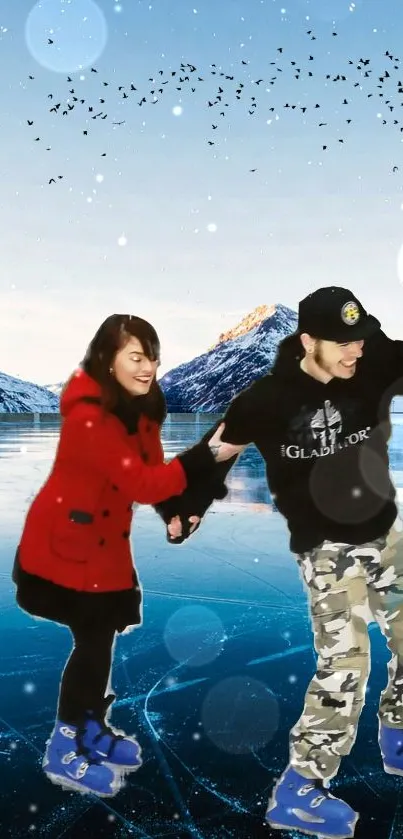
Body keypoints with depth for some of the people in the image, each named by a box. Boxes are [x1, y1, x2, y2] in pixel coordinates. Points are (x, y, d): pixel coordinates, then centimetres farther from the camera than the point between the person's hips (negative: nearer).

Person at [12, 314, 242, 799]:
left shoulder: (138, 407, 2)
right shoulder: (89, 416, -28)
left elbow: (150, 470, -2)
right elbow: (141, 482, -32)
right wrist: (208, 455, -38)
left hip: (105, 542, 8)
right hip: (64, 544, -8)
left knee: (102, 638, 16)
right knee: (92, 641, 0)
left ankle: (91, 727, 37)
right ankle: (64, 752, 20)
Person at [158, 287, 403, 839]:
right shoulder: (270, 397, -17)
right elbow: (219, 447, -6)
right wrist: (187, 505, -11)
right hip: (325, 545, -5)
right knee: (346, 659, -13)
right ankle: (297, 792, 2)